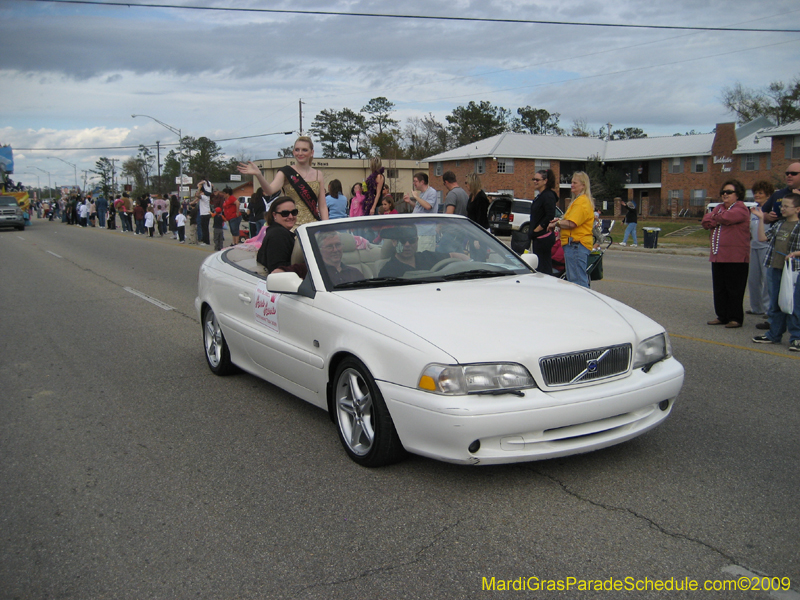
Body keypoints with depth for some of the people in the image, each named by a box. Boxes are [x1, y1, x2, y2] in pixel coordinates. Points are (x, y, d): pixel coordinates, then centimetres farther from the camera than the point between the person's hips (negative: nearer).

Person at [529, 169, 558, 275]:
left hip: (544, 237, -10)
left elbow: (550, 217, -21)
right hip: (538, 237, 10)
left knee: (542, 267, -8)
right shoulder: (540, 196, 17)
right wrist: (532, 231, 13)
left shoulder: (548, 196, -13)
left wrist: (535, 230, -17)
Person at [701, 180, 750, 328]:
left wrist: (714, 218, -2)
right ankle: (722, 316, 19)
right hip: (718, 255, 8)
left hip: (735, 257, -8)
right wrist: (718, 221, -10)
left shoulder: (741, 209, -6)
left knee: (734, 289, -2)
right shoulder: (720, 207, 19)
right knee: (719, 288, 10)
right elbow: (706, 222, 8)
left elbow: (725, 217, -23)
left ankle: (735, 318, 4)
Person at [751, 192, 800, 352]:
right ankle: (774, 334, 24)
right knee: (775, 304, 13)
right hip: (776, 269, 6)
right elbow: (762, 237, 4)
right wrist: (761, 219, 2)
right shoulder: (779, 224, 11)